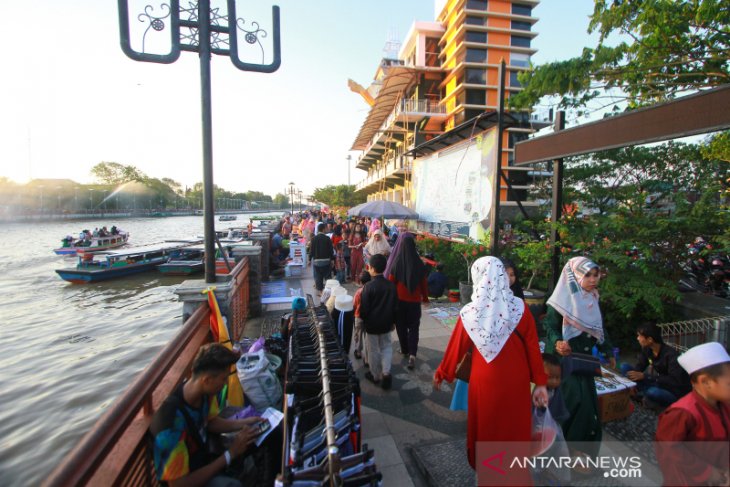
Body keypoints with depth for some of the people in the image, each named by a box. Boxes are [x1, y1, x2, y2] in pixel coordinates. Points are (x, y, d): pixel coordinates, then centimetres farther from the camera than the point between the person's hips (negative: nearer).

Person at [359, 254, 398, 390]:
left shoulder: (368, 287, -21)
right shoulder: (391, 285, -5)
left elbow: (364, 308, -15)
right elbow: (395, 306, 4)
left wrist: (362, 318, 6)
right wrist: (392, 322, 16)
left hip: (371, 324, -4)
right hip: (386, 323, 4)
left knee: (373, 350, 13)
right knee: (386, 346, 21)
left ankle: (375, 375, 29)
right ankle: (386, 373, 10)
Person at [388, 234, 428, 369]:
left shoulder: (396, 262, -15)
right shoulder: (419, 263, -11)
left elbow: (391, 282, -7)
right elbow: (423, 282, 0)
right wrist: (425, 297, 16)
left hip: (399, 300, 0)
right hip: (415, 300, 1)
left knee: (401, 326, 17)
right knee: (413, 327, 9)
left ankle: (405, 350, 31)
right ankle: (412, 354, -4)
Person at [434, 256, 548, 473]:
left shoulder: (470, 313, -15)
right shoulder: (520, 308, -13)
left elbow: (455, 348, -4)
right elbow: (533, 347, -7)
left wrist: (441, 373, 12)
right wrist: (540, 383, 5)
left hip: (485, 382, 0)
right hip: (516, 382, 1)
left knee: (486, 427, 22)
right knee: (514, 429, 20)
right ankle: (518, 478, 39)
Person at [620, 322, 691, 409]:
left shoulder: (670, 354, -26)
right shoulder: (647, 350, -6)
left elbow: (675, 381, -32)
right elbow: (639, 367, 2)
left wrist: (645, 376, -36)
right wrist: (632, 381, -18)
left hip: (676, 393, -6)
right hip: (659, 384, 6)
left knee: (653, 392, -39)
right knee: (624, 367, -8)